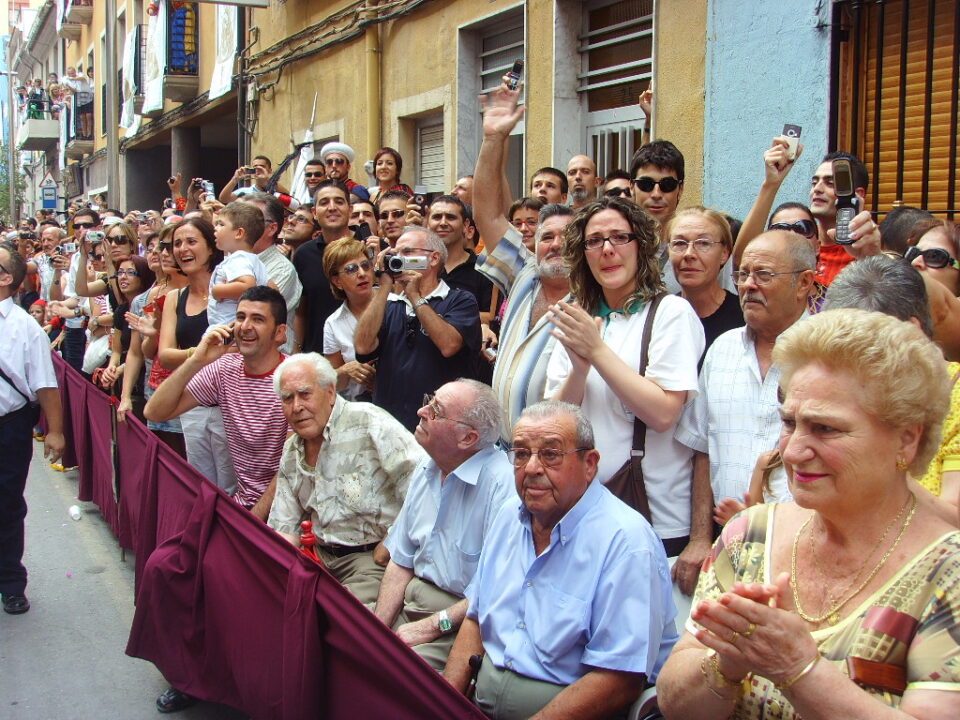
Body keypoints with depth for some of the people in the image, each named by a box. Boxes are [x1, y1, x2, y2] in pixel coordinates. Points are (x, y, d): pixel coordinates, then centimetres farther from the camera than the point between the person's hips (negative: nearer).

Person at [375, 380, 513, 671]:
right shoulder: (426, 470, 9)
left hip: (460, 622, -7)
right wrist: (378, 628, 0)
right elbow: (401, 561, 13)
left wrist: (434, 625, -16)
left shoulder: (501, 483, -20)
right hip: (411, 603, 8)